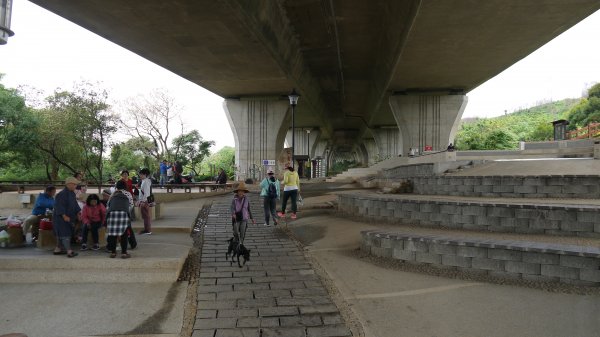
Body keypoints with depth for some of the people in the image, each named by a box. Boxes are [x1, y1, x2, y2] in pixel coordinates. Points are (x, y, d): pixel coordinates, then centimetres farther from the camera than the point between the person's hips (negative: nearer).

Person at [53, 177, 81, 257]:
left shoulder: (72, 193, 9)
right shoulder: (61, 194, -20)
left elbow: (75, 204, 17)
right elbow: (59, 206, -23)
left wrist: (78, 213, 7)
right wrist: (64, 216, -27)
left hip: (69, 218, 9)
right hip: (61, 218, -9)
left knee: (61, 234, 16)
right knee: (65, 234, -11)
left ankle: (57, 249, 27)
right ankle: (69, 251, -15)